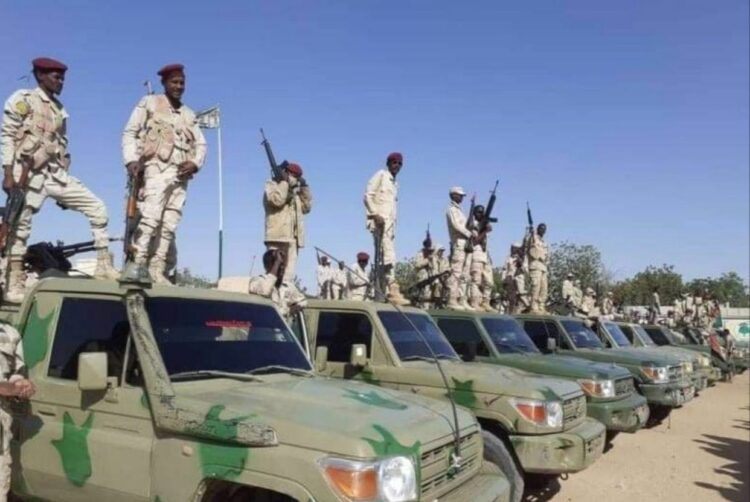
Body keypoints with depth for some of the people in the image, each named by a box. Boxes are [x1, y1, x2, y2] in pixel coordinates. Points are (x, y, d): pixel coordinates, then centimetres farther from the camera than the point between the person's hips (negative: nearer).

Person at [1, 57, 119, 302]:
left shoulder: (60, 110, 18)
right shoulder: (22, 100, 1)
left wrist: (63, 181, 14)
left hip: (54, 173, 6)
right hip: (28, 173, -5)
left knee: (97, 207, -5)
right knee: (20, 227, -1)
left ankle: (103, 265, -3)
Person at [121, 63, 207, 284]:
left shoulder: (189, 114, 24)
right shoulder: (149, 103, 12)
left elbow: (201, 143, 21)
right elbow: (130, 133, 6)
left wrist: (195, 163, 0)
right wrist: (131, 160, -10)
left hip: (180, 174, 5)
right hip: (157, 168, -5)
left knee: (169, 225, -1)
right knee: (151, 216, -22)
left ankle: (156, 270, -1)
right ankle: (135, 264, -26)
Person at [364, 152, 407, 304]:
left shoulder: (394, 183, 25)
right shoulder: (380, 175, 2)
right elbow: (368, 195, -8)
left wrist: (393, 226, 16)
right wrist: (375, 214, -19)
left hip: (389, 223, 9)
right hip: (380, 221, -9)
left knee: (382, 259, 6)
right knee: (388, 256, -21)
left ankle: (379, 294, 7)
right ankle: (392, 291, -29)